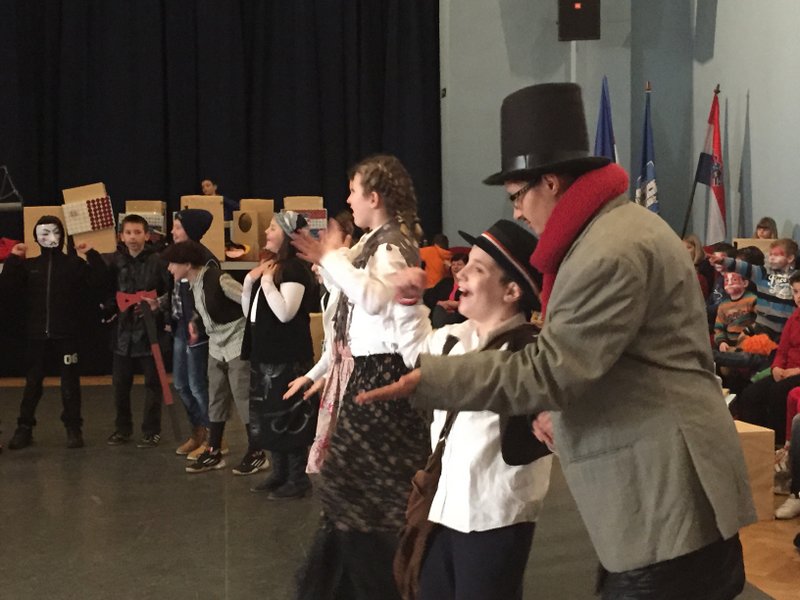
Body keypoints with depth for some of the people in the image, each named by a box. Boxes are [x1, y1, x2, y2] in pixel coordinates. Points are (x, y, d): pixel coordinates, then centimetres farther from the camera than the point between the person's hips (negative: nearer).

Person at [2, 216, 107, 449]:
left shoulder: (74, 263, 1)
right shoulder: (29, 265, 8)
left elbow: (97, 282, -10)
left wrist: (92, 255, -17)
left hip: (66, 334, -2)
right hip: (36, 334, 2)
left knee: (70, 383, 4)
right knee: (32, 383, 9)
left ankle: (73, 428, 12)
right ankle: (24, 428, 16)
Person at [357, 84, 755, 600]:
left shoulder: (613, 250, -19)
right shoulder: (613, 229, 16)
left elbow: (547, 372, -21)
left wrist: (424, 378, -19)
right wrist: (564, 408, 10)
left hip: (666, 501, -10)